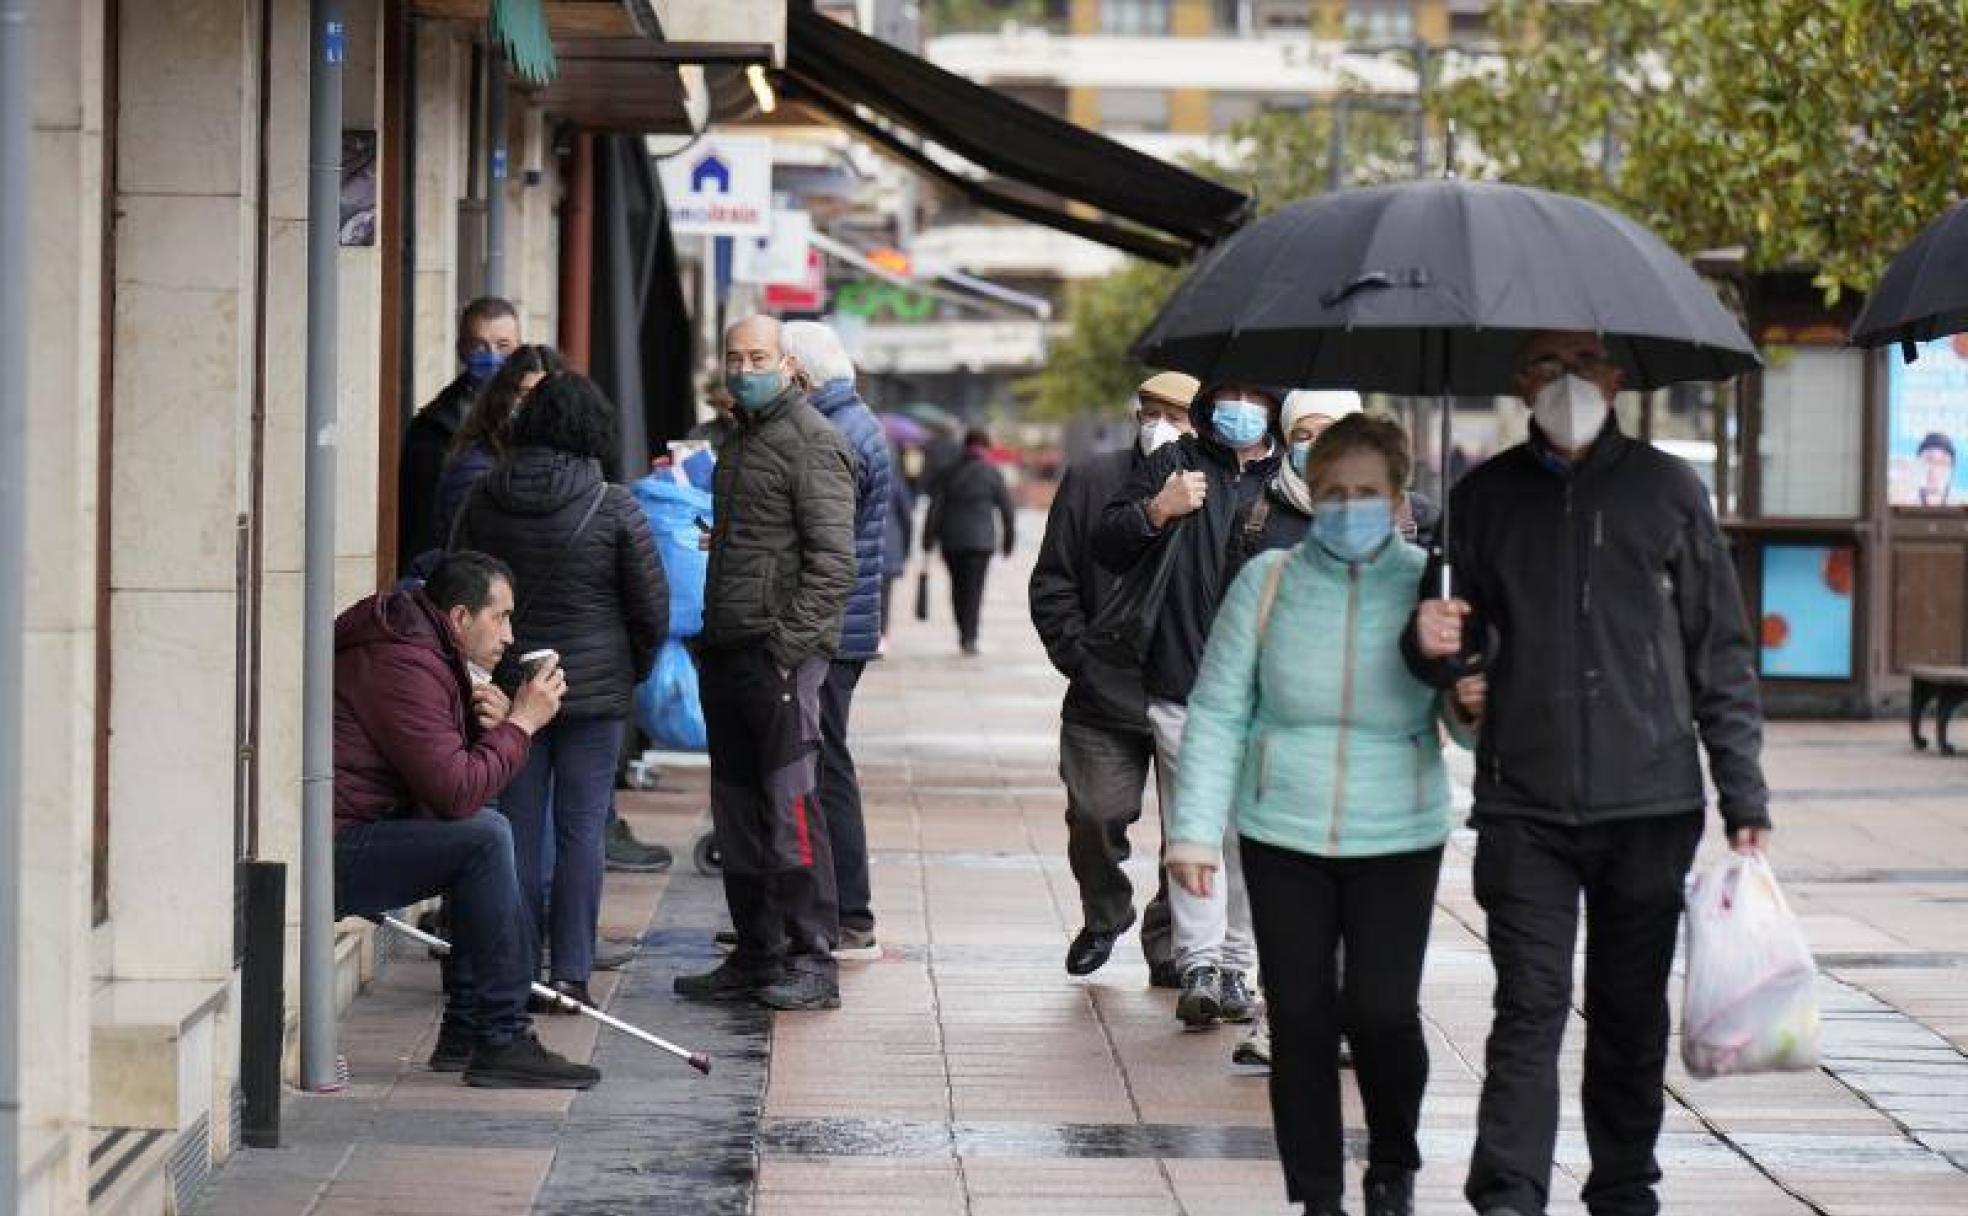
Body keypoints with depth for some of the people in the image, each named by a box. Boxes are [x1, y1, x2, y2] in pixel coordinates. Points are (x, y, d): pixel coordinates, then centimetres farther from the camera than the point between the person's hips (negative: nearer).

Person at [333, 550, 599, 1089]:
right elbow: (456, 793, -22)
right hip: (325, 857, -11)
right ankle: (502, 1041, -15)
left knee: (487, 829, 14)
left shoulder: (421, 652, 18)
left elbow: (454, 781, 20)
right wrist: (521, 723, -11)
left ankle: (466, 1033, 12)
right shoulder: (405, 668, -16)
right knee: (483, 839, -19)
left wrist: (489, 726, 1)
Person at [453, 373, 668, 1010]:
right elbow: (652, 608, -4)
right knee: (582, 828, 2)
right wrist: (633, 670, 13)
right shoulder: (613, 506, -9)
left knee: (517, 826, 8)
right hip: (594, 690, -2)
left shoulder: (482, 501, 0)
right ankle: (570, 970, 0)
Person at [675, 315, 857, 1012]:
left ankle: (813, 964, -6)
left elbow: (833, 561, -16)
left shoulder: (811, 441, -9)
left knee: (789, 804, -10)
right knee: (737, 810, 11)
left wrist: (788, 644, -21)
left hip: (781, 653, -9)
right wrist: (712, 639, 16)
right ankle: (757, 958, 18)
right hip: (727, 653, 9)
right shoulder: (739, 442, 20)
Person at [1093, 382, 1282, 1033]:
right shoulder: (1172, 465, 6)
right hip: (1183, 686, -2)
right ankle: (1198, 966, -11)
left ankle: (1235, 967, 14)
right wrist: (1156, 510, -13)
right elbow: (1105, 547, 4)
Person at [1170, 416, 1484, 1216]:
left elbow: (1467, 718, 5)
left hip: (1397, 839, -1)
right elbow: (1217, 711, 2)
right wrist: (1196, 828, -4)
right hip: (1282, 837, 1)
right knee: (1300, 1020, 1)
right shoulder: (1267, 582, -1)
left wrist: (1474, 702, -20)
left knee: (1382, 1012, -7)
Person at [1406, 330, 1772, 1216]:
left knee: (1632, 1014, 7)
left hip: (1649, 807, 0)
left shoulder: (1668, 491, 6)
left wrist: (1744, 799, 3)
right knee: (1529, 1010, -7)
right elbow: (1462, 643, 11)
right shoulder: (1486, 497, 8)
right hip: (1524, 808, 0)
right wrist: (1432, 643, -14)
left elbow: (1721, 654, 7)